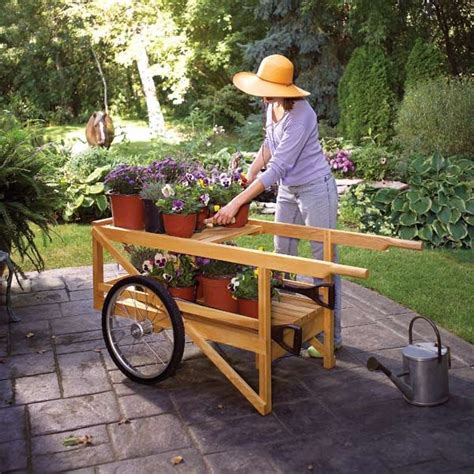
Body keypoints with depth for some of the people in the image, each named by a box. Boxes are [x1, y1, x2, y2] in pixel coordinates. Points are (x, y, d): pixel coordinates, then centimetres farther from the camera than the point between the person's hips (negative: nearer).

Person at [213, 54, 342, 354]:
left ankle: (332, 336, 8)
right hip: (288, 190, 9)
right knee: (282, 258, 13)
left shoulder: (300, 115, -27)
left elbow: (277, 168, -32)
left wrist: (237, 203, -35)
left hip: (315, 189, -9)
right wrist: (248, 177, 10)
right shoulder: (272, 106, 0)